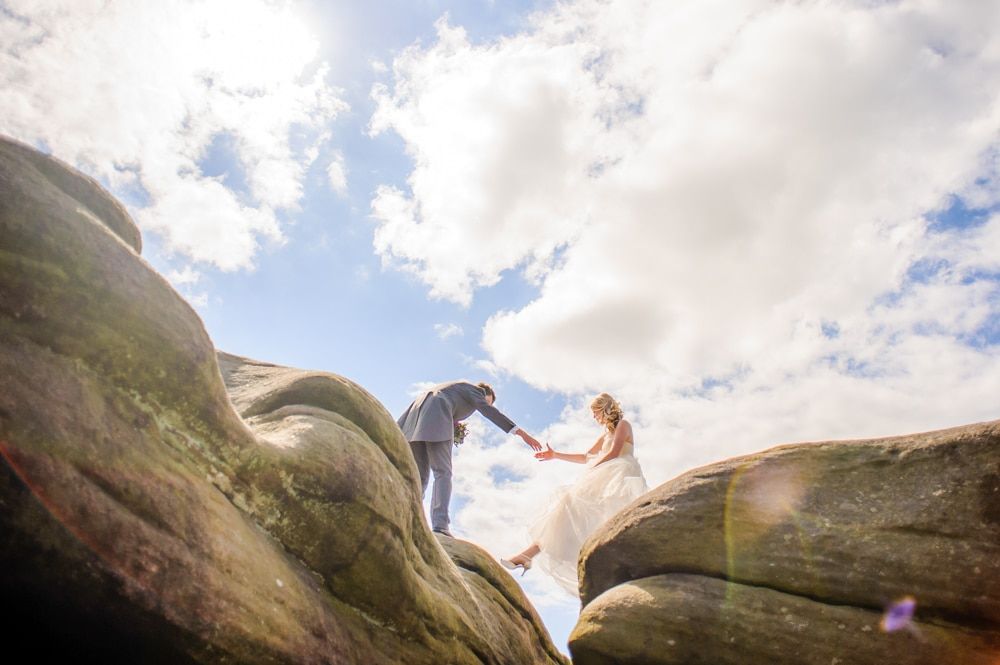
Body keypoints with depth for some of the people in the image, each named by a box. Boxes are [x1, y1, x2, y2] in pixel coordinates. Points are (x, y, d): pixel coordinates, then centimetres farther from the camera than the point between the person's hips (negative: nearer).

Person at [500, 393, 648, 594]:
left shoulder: (623, 424, 9)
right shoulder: (606, 434, 34)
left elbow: (614, 453, -5)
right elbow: (586, 457, 32)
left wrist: (592, 467, 0)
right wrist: (556, 455, 27)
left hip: (619, 475, -7)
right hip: (605, 478, 7)